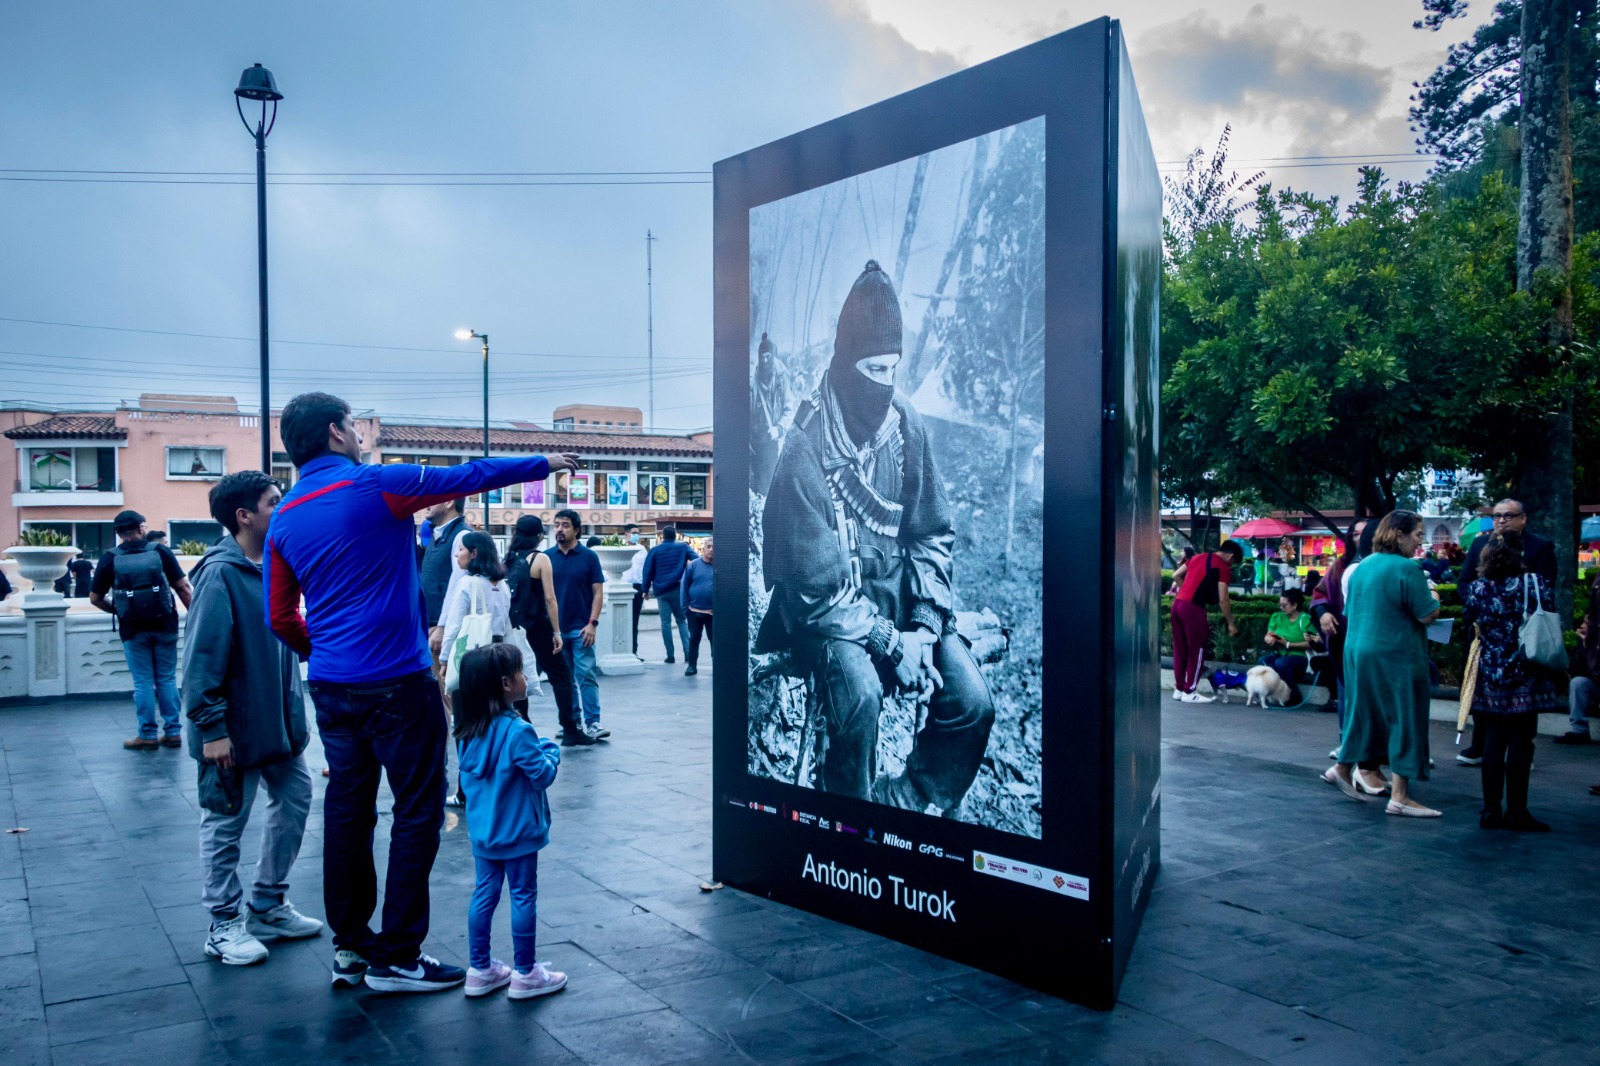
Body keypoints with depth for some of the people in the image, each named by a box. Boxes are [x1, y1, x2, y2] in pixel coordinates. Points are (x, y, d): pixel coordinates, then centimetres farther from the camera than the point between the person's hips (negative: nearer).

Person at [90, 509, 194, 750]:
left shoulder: (110, 559, -1)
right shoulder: (161, 552, -2)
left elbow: (95, 598, 3)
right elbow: (183, 587, -5)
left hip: (134, 629, 0)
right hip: (164, 626, 0)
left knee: (143, 682, 7)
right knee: (167, 680, 9)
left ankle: (147, 735, 10)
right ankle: (173, 732, 11)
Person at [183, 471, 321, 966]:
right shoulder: (220, 573, -18)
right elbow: (202, 656, -20)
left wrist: (294, 708, 15)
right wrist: (211, 727, -21)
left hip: (279, 721, 9)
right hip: (235, 728, -9)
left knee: (294, 802, 15)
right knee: (225, 824, 5)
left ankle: (268, 906, 30)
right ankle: (225, 925, 20)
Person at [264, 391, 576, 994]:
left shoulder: (284, 519, 8)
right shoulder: (376, 486, -10)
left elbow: (280, 617, 11)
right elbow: (470, 477, -3)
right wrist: (544, 464, 9)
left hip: (331, 688, 7)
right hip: (396, 683, -7)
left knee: (347, 811, 14)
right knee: (417, 812, 1)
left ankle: (350, 948, 23)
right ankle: (396, 958, 6)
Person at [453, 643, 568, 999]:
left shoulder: (468, 731, 0)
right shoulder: (518, 732, -24)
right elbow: (543, 775, -18)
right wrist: (551, 750, 1)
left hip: (482, 832, 7)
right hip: (517, 833, -7)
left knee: (484, 894, 14)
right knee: (523, 896, 5)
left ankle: (480, 969, 23)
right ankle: (525, 974, 14)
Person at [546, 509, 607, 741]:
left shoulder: (589, 557, -1)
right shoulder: (547, 557, 5)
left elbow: (598, 593, -1)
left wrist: (592, 623, -11)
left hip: (580, 628, -3)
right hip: (554, 628, 3)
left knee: (586, 676, -6)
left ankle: (593, 723, -3)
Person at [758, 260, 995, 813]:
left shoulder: (908, 425, -2)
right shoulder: (806, 446, -17)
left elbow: (933, 535, 4)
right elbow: (816, 586, -17)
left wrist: (925, 626, -10)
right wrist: (890, 643, -19)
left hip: (900, 595, 5)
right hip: (828, 609, -5)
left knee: (973, 702, -15)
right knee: (859, 692, -33)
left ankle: (901, 808, 9)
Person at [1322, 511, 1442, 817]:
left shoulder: (1362, 566, 9)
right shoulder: (1407, 569, -16)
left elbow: (1350, 611, 17)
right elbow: (1427, 615, -15)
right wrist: (1434, 599, 4)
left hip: (1357, 651, 8)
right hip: (1397, 656, -8)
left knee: (1365, 712, 20)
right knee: (1404, 719, 0)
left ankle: (1342, 769, 29)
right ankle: (1399, 797, 2)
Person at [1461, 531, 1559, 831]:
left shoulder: (1477, 589, -4)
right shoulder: (1535, 584, -9)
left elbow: (1467, 619, 8)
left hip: (1490, 678, 2)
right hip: (1526, 679, -2)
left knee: (1493, 740, 9)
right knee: (1520, 742, 3)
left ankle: (1491, 810, 13)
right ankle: (1516, 812, 8)